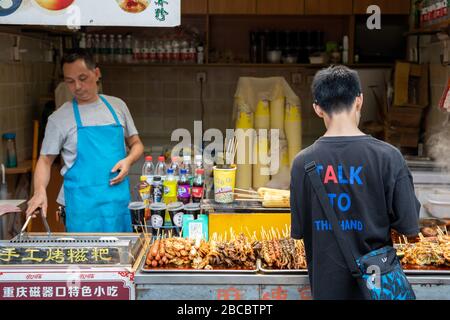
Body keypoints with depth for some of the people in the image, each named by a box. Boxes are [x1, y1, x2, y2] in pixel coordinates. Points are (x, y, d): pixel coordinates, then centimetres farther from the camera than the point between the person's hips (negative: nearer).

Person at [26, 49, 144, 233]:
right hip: (81, 207, -3)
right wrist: (40, 191, -15)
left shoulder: (117, 106, 8)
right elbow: (45, 160, 3)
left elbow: (136, 144, 16)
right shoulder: (59, 118, 0)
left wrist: (128, 160, -6)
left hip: (119, 202, 3)